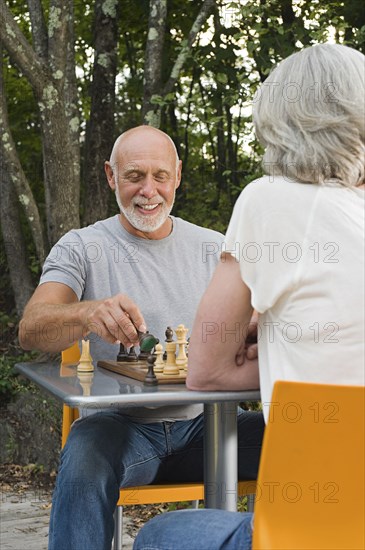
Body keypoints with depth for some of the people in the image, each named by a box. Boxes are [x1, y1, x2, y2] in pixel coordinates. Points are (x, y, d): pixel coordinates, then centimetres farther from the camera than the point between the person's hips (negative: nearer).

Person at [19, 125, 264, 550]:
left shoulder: (215, 248, 11)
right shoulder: (81, 248, 2)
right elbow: (30, 329, -13)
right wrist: (90, 314, -37)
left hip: (205, 419, 3)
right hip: (121, 420, -2)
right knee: (84, 458, -37)